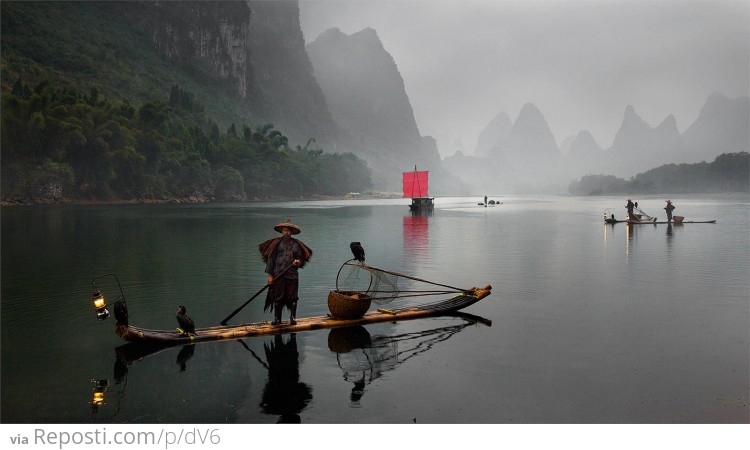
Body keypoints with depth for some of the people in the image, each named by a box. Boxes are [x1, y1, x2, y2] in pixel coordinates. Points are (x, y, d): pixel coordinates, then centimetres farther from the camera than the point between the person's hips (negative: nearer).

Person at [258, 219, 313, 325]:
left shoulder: (296, 244, 10)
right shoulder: (276, 243, 4)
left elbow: (301, 258, 17)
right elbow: (271, 258, 2)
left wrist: (298, 262, -8)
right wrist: (270, 275, -4)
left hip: (292, 275, 1)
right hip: (278, 275, -1)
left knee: (292, 297, 0)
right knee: (277, 297, 1)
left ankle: (292, 318, 8)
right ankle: (277, 319, 9)